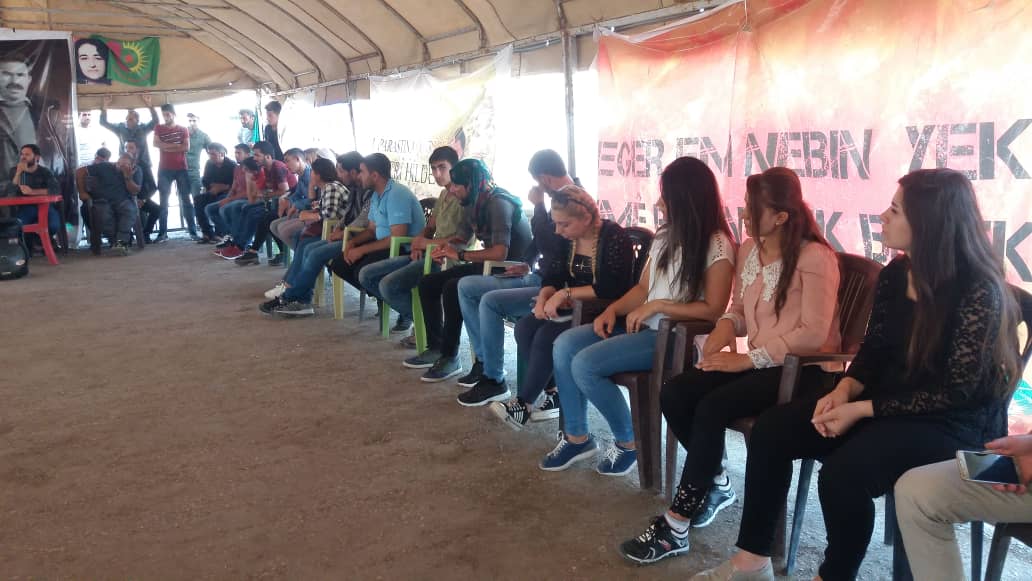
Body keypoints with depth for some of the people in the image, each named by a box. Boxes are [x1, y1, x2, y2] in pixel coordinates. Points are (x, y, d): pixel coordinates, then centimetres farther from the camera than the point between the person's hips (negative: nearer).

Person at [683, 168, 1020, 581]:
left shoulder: (979, 292, -20)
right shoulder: (895, 274, 3)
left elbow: (958, 392, -20)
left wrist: (861, 411, -22)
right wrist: (844, 391, -10)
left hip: (954, 423, -7)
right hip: (886, 398, 8)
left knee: (842, 475, -31)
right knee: (771, 430, -7)